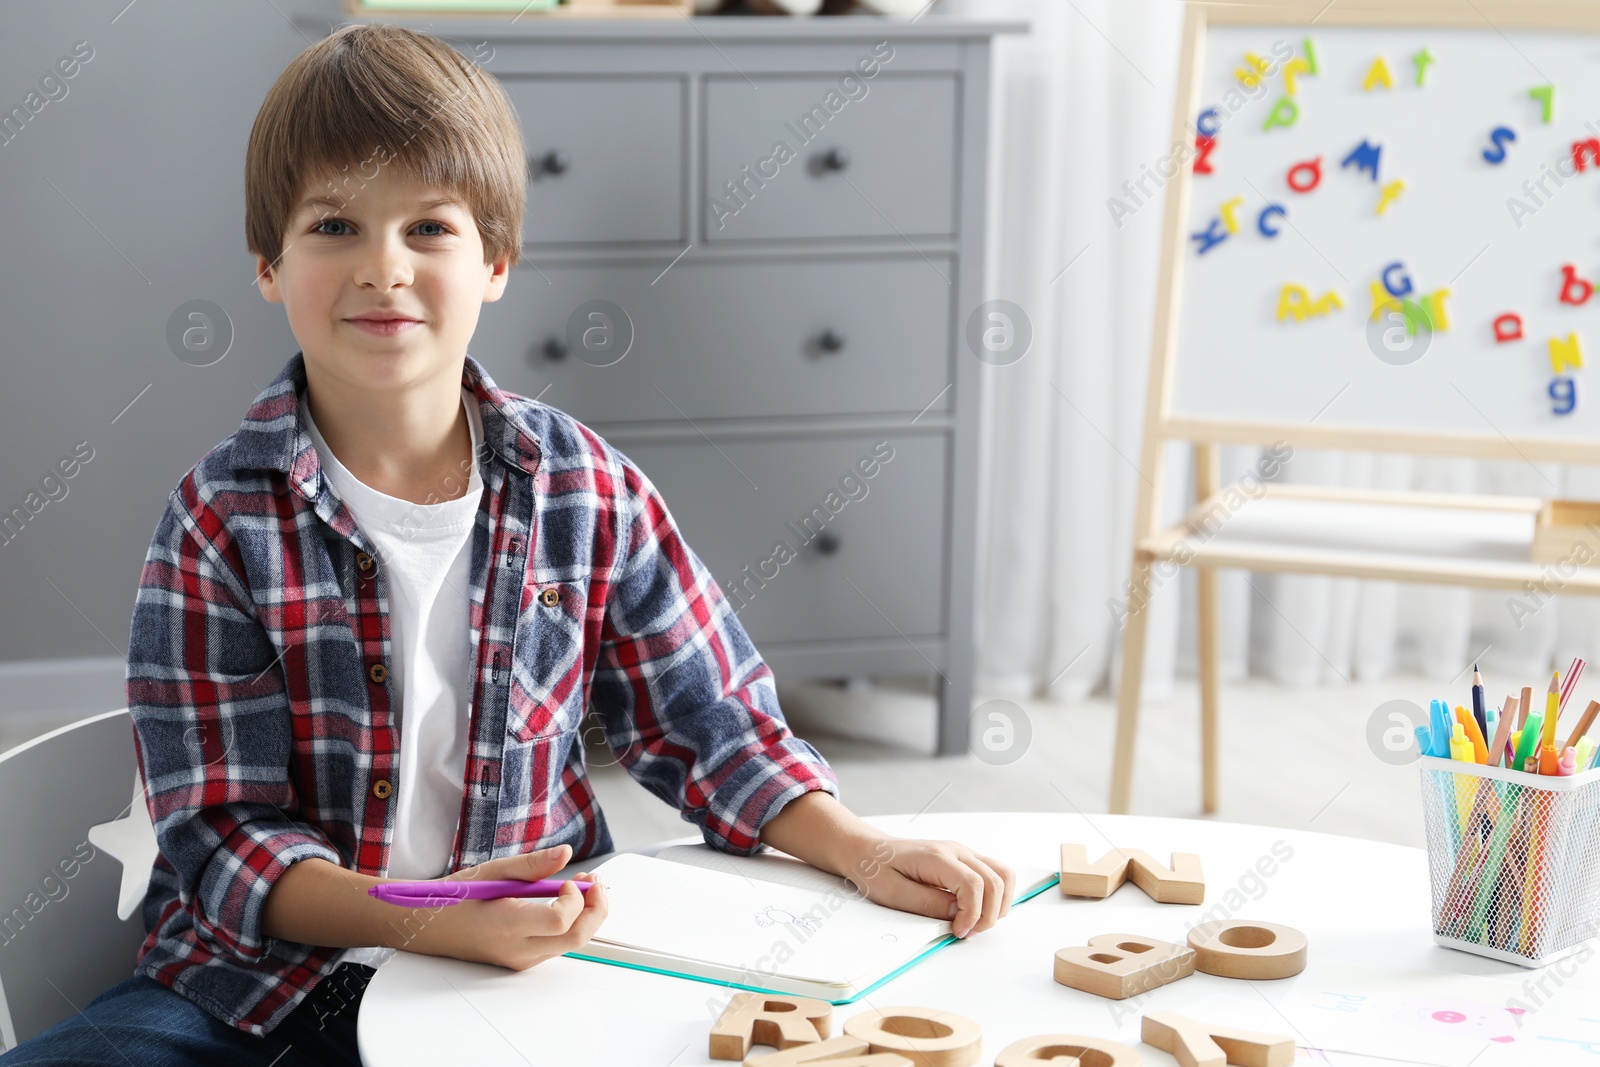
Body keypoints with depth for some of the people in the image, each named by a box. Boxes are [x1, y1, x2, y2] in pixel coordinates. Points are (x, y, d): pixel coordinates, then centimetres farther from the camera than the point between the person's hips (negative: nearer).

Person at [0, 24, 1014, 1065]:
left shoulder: (589, 491, -1)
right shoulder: (221, 521, -8)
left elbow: (708, 723, 8)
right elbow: (223, 833, -11)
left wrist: (862, 851, -9)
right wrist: (419, 922, -29)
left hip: (534, 968, 2)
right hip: (267, 973, -2)